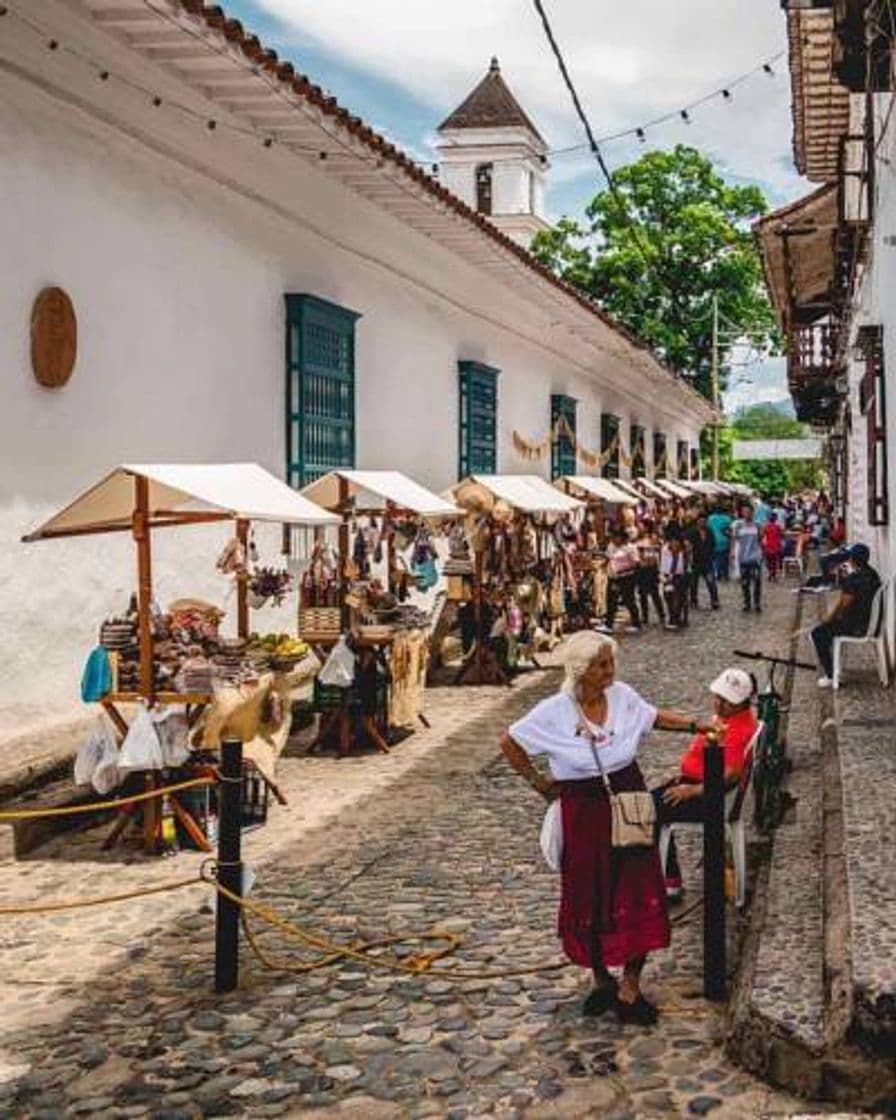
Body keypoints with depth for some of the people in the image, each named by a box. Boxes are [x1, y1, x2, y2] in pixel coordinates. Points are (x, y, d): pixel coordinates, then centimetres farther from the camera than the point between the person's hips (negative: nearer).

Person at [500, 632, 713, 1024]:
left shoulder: (623, 696, -6)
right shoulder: (554, 712, -15)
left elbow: (656, 717, 13)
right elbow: (509, 744, -4)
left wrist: (697, 725, 1)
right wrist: (539, 783, -1)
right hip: (583, 811, -2)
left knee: (640, 896, -1)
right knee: (590, 901, 9)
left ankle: (629, 987, 10)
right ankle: (601, 980, 30)